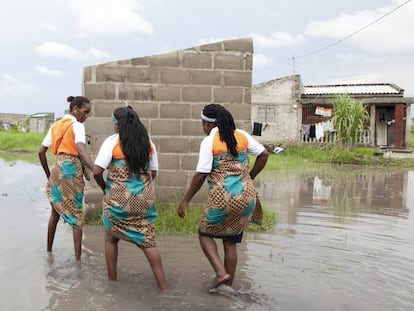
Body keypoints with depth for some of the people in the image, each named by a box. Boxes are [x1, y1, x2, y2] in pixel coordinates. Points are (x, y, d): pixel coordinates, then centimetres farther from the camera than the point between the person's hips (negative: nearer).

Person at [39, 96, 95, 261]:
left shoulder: (55, 125, 13)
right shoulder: (77, 125, -8)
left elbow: (41, 152, 11)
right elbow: (81, 150, -25)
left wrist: (48, 175, 19)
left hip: (57, 169, 7)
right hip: (72, 170, -6)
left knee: (55, 212, 19)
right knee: (76, 215, 0)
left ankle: (49, 250, 30)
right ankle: (77, 257, -2)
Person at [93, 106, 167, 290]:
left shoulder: (112, 141, -7)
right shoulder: (148, 143, 6)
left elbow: (97, 172, -13)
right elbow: (153, 173, 12)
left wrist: (104, 188, 5)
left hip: (118, 199, -3)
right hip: (145, 199, 3)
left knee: (111, 239, 18)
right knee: (147, 242, 9)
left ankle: (112, 280, 26)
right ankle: (162, 285, 7)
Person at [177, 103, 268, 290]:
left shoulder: (208, 141, -8)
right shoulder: (242, 136, 7)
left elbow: (201, 175, -11)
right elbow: (263, 154, 9)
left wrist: (186, 201, -3)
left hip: (222, 198, -5)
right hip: (246, 197, 6)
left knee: (205, 234, 17)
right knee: (231, 241, 17)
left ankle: (221, 273, 1)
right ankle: (228, 286, 24)